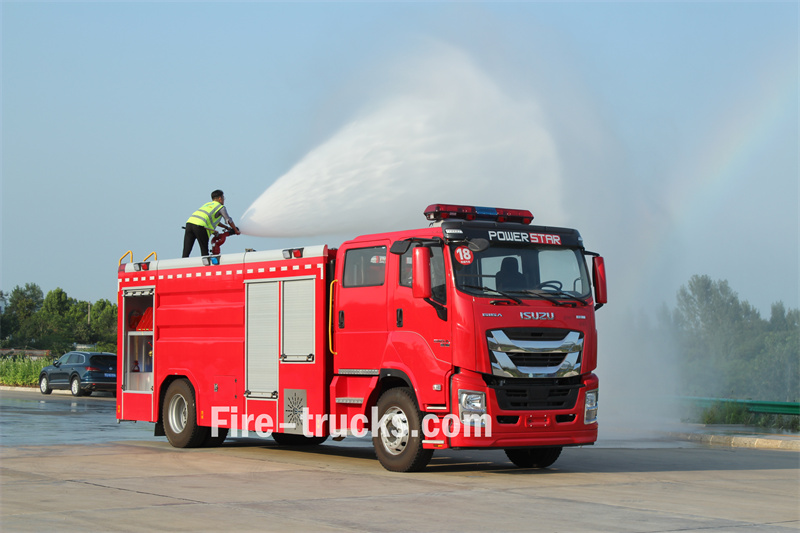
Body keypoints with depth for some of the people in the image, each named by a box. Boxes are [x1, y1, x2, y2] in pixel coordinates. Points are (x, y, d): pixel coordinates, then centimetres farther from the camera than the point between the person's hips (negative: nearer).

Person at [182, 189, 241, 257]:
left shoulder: (206, 204, 34)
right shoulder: (221, 207, 15)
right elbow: (229, 221, 24)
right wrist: (236, 231, 39)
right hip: (200, 226, -6)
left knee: (186, 252, -1)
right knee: (204, 252, 5)